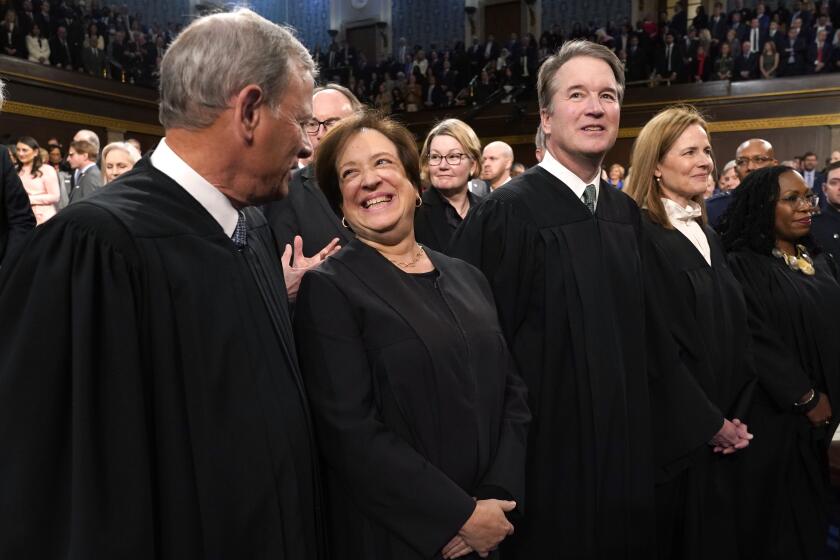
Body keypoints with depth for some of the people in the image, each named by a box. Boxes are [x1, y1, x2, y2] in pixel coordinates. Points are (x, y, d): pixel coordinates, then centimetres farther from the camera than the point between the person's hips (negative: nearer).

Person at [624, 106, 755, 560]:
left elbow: (735, 331, 11)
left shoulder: (704, 233, 10)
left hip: (721, 432, 8)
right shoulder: (639, 237, -16)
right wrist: (707, 424, -13)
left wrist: (736, 414, 2)